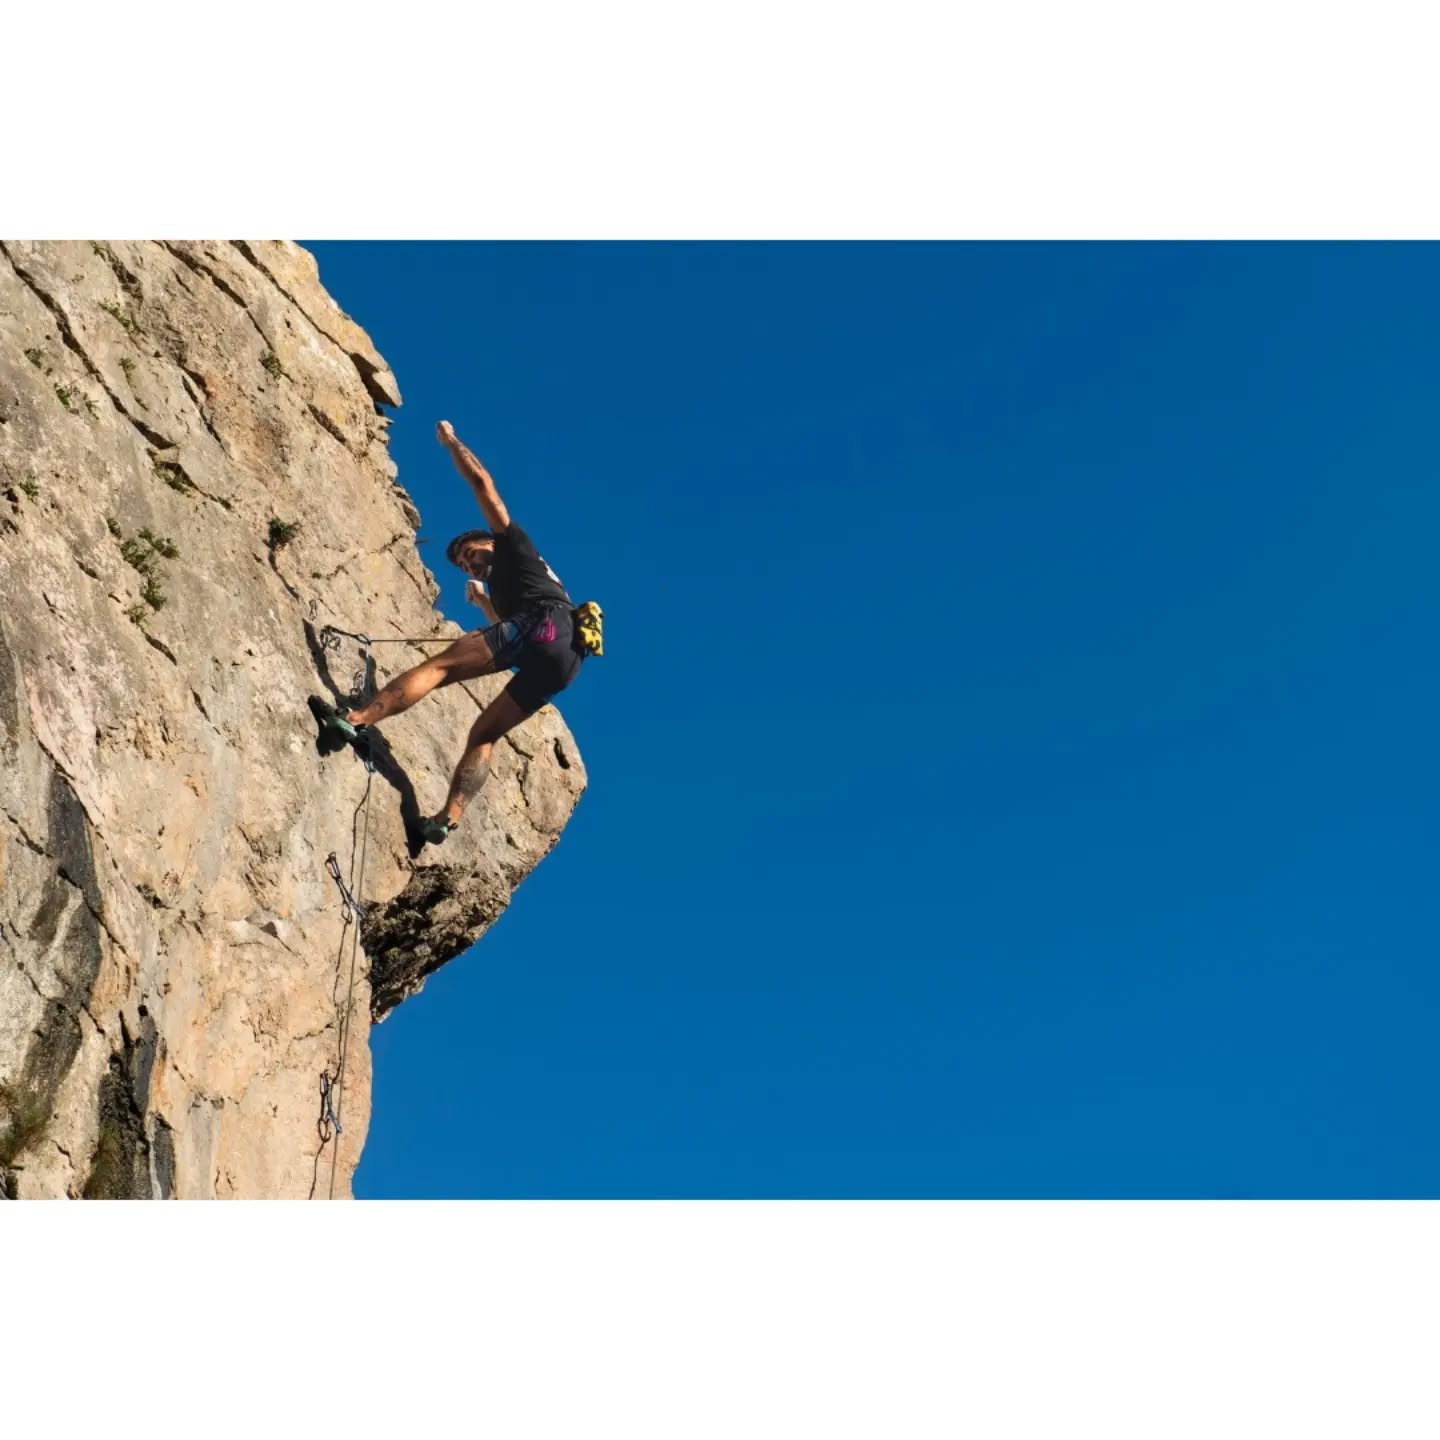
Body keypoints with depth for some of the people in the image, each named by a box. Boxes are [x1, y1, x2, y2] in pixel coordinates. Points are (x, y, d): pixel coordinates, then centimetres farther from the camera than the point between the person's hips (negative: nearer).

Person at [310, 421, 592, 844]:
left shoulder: (513, 544, 22)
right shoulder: (507, 582, 42)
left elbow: (482, 482, 17)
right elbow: (508, 631, 56)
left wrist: (451, 440, 29)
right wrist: (484, 601, 58)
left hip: (545, 623, -8)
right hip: (566, 656, 8)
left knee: (441, 664, -13)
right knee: (484, 733, 4)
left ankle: (356, 719, -26)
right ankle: (447, 820, -12)